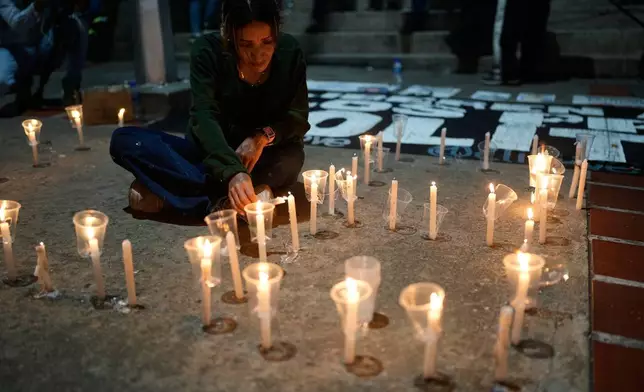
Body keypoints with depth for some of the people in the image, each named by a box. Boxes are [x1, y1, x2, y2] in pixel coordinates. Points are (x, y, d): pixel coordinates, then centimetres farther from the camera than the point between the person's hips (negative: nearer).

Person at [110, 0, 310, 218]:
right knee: (124, 141, -21)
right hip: (210, 155, 0)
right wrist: (233, 172, -48)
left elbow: (298, 117, -8)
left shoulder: (289, 52, -13)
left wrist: (264, 137, -30)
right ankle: (223, 199, -35)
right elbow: (204, 117, -31)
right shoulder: (208, 51, -18)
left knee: (291, 158, -35)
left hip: (262, 159, 1)